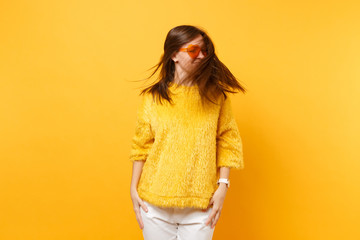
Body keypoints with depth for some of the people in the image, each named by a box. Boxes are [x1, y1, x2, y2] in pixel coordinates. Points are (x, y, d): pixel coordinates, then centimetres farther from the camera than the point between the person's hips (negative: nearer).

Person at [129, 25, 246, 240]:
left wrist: (223, 185, -6)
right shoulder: (153, 98, 0)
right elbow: (141, 146, 4)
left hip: (200, 205, 0)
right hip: (155, 202, 1)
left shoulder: (216, 96, -1)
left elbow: (227, 143, 1)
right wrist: (134, 189, 4)